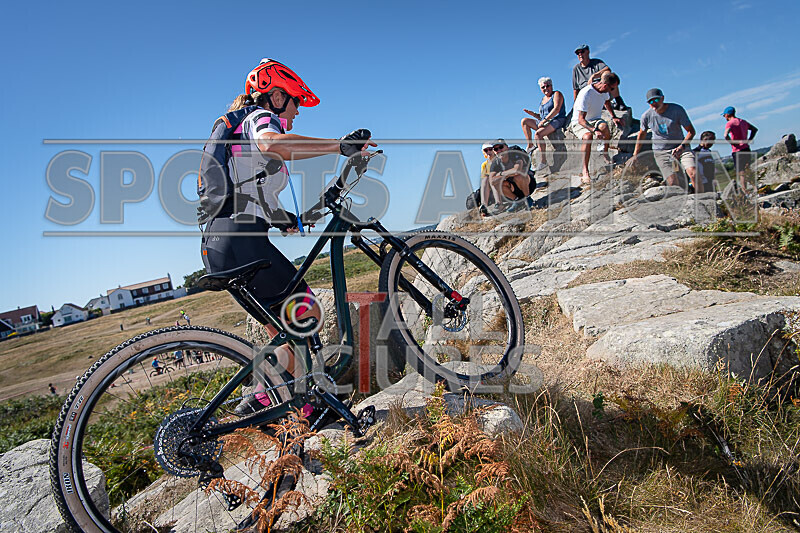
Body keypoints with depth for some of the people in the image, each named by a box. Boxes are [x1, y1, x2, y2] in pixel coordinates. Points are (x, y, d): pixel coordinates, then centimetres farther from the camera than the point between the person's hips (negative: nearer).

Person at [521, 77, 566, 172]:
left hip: (557, 121, -8)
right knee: (524, 121, 1)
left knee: (538, 134, -33)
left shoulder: (557, 94, 0)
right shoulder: (543, 99, 22)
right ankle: (530, 145, -4)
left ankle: (543, 161, -33)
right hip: (545, 123, 8)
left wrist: (544, 120, -21)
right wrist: (532, 113, 4)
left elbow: (557, 109, -16)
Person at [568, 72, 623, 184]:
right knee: (588, 136, -39)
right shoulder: (586, 94, -26)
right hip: (579, 123, -5)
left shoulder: (604, 91, -2)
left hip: (595, 120, 5)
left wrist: (613, 117, 17)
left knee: (604, 127, -32)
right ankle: (585, 172, -37)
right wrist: (595, 131, -45)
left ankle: (605, 153, -8)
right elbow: (581, 119, -31)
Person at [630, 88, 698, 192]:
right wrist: (635, 155, 16)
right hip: (661, 152, 0)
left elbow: (691, 131, -5)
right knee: (672, 183, -16)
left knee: (693, 173, -22)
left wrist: (682, 146, -23)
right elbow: (641, 135, 14)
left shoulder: (677, 110, -9)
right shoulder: (646, 116, -5)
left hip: (680, 147, 0)